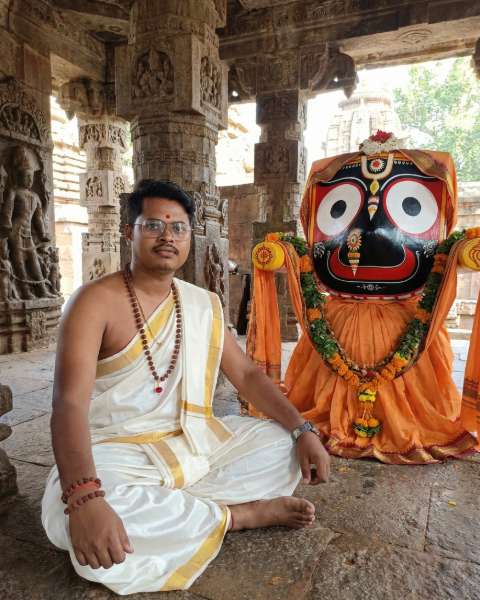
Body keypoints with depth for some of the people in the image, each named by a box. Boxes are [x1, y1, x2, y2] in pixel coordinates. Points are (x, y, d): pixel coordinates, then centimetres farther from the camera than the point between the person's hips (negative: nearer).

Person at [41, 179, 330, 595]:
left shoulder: (204, 305, 3)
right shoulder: (96, 301, -14)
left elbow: (247, 375, 3)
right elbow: (69, 403, -24)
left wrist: (303, 431, -9)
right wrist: (84, 498, -39)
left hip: (195, 443, 5)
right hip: (118, 452, -4)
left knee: (284, 441, -5)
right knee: (71, 517, -35)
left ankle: (161, 513, -12)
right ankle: (241, 514, -15)